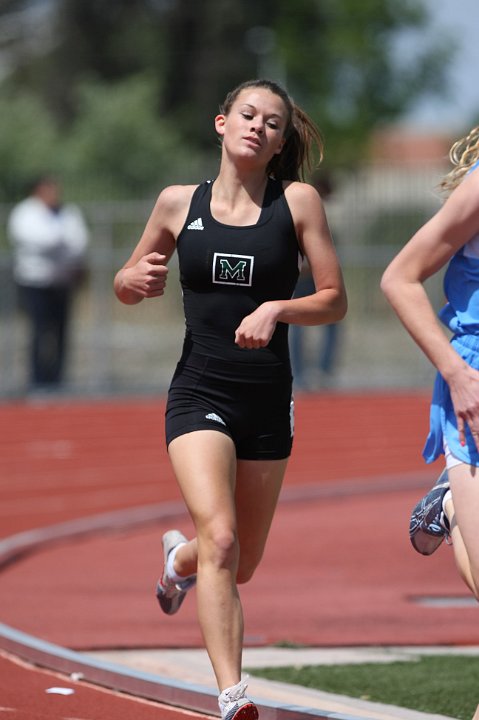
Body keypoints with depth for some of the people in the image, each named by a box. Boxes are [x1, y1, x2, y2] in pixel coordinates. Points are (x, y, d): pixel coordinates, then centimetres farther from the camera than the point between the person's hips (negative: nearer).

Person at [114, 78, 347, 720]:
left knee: (242, 566, 15)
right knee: (221, 539, -24)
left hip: (268, 404, 2)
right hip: (198, 396, -1)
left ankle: (180, 557, 52)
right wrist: (136, 280, -7)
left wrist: (278, 309, -17)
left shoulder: (298, 202, 0)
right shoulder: (179, 203, 4)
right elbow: (127, 284, 16)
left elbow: (335, 301, 1)